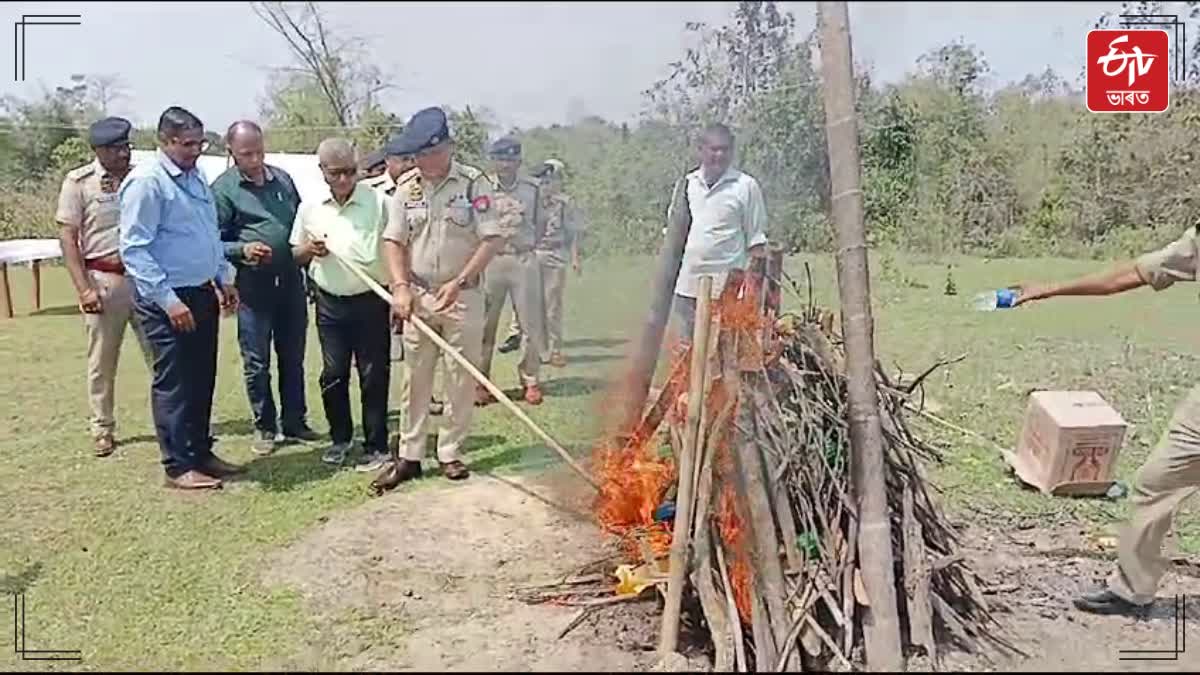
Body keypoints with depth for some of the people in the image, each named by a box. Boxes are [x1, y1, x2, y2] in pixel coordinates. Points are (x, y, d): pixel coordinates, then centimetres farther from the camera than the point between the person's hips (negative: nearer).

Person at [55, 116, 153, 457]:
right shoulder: (78, 182, -2)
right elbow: (68, 239, -3)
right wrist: (84, 288, -11)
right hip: (104, 279, -2)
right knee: (102, 363, 7)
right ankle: (102, 429, 20)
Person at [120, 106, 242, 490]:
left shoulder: (195, 178, 13)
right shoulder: (147, 182, -14)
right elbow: (134, 249, -19)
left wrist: (224, 278, 16)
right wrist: (169, 300, -22)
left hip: (203, 294, 9)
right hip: (168, 301, -8)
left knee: (203, 379, 15)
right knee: (174, 383, 0)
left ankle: (201, 453, 27)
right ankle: (178, 466, 9)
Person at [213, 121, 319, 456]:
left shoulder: (283, 179, 11)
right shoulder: (223, 189, -5)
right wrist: (242, 250, -24)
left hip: (291, 281, 5)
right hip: (253, 287, -4)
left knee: (293, 357, 12)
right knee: (256, 362, 4)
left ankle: (294, 421, 25)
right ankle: (264, 426, 18)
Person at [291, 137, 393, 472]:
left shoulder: (378, 202, -7)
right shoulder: (310, 207, 4)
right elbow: (296, 254, 14)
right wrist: (309, 250, -9)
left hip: (371, 301, -3)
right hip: (330, 303, 3)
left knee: (373, 375, 3)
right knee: (333, 374, 9)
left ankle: (376, 446, 13)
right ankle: (340, 437, 27)